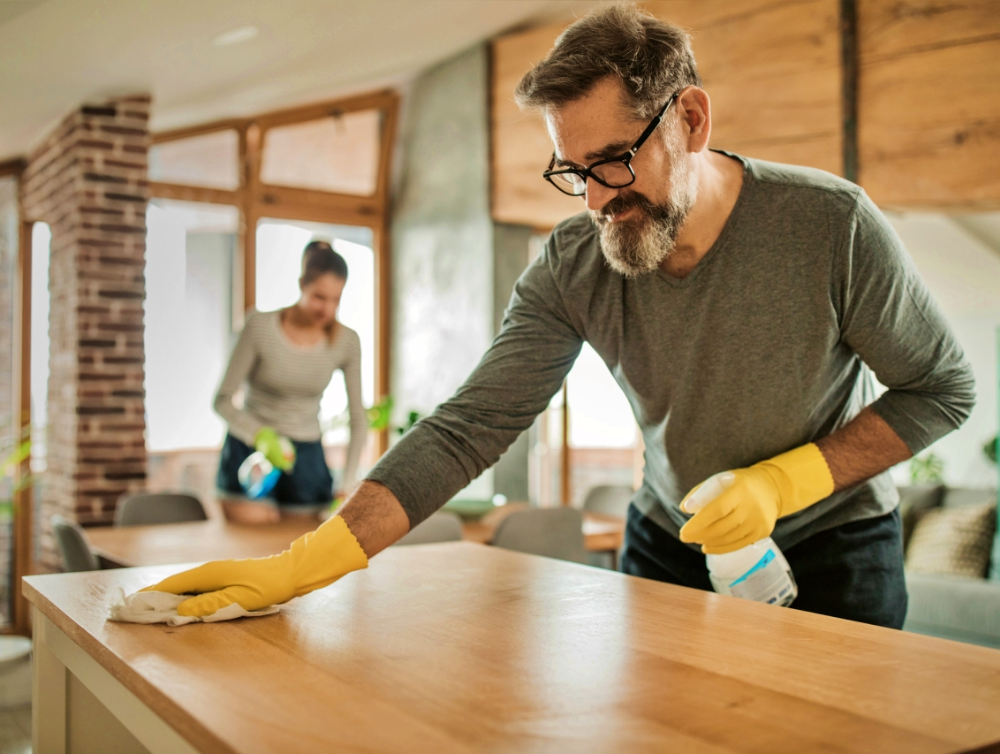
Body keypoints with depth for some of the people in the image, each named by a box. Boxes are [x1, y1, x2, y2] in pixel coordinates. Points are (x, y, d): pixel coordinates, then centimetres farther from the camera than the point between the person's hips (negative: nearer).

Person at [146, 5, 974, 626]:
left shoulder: (829, 224, -25)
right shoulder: (572, 268, -18)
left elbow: (943, 389, -11)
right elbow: (468, 427, -23)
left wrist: (782, 481, -24)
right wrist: (298, 567, -31)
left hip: (832, 549, -1)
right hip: (670, 542, 2)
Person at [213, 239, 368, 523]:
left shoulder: (347, 341, -6)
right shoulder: (260, 326, -13)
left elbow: (358, 419, -2)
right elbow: (223, 399, -9)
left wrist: (348, 483, -12)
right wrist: (260, 436, -27)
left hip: (307, 456, 3)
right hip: (249, 449, -2)